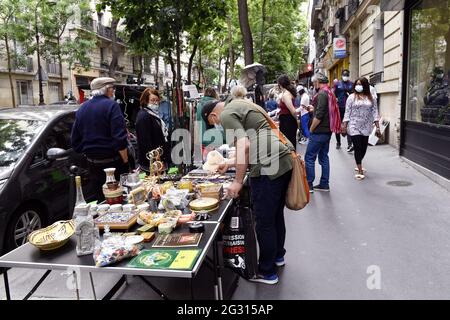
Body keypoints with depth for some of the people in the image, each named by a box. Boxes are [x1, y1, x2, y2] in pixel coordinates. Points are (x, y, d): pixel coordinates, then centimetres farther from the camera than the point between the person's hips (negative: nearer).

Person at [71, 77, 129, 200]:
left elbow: (75, 140, 15)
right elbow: (120, 138, -18)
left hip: (92, 163, 6)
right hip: (112, 162, -6)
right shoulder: (111, 105, -10)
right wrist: (126, 161, -11)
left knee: (101, 199, 14)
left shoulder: (82, 109, 11)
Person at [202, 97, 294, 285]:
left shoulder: (226, 114, -3)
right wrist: (232, 164, 35)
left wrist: (238, 181, -13)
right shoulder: (240, 106, 26)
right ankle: (278, 255, 41)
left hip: (269, 167, -10)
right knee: (276, 214, 23)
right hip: (285, 161, 10)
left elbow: (244, 146, -19)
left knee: (264, 222, 3)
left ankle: (267, 272, 17)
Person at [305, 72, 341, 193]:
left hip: (319, 132, -10)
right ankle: (324, 184, 18)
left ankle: (308, 185, 1)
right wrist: (313, 107, 24)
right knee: (323, 157, 13)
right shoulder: (329, 93, 14)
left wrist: (311, 129, -13)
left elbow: (319, 115, -23)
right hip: (327, 130, 10)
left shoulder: (322, 94, -16)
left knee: (309, 157, -4)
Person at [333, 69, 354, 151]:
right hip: (339, 107, 1)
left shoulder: (352, 84, 8)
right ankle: (338, 142, 24)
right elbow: (334, 94, 6)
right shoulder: (337, 84, 7)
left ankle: (349, 145, -16)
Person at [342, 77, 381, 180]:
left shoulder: (371, 98, 7)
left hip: (366, 127, 3)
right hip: (354, 127, -3)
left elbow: (375, 112, 4)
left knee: (363, 148, 9)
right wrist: (344, 126, -7)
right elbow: (347, 113, -1)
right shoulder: (352, 97, 1)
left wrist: (377, 127, -3)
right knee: (358, 148, -7)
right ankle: (360, 171, -1)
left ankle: (358, 165, 35)